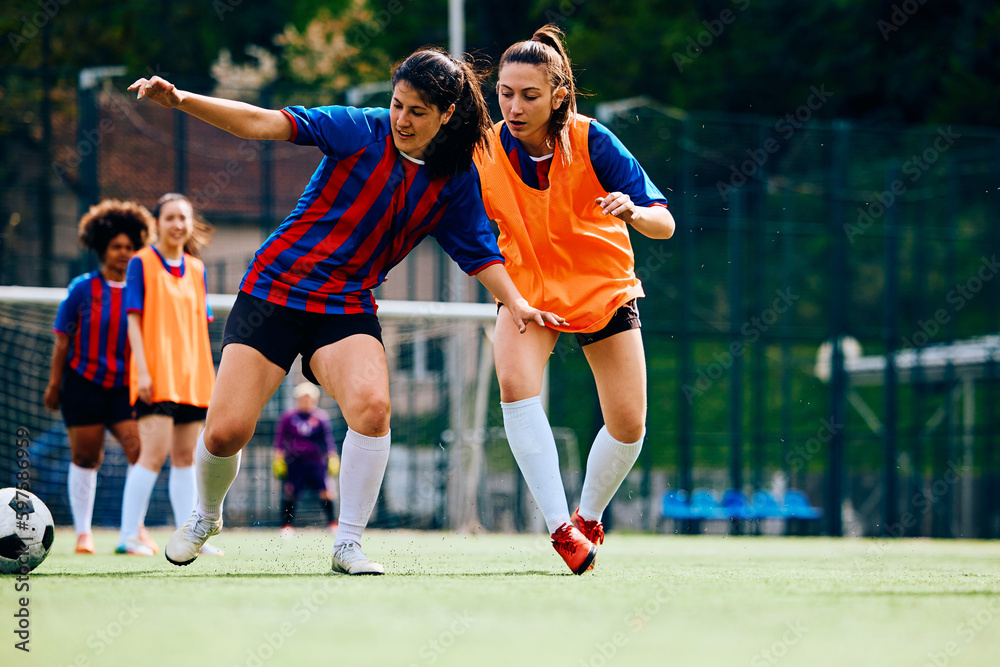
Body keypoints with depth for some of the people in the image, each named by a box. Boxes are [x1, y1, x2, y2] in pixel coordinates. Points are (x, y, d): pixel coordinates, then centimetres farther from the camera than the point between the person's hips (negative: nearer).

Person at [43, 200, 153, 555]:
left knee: (140, 451, -12)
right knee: (85, 457, 5)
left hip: (126, 386, 1)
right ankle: (83, 532, 17)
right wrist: (54, 383, 1)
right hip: (85, 382, -1)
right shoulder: (83, 288, -2)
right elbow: (63, 339, 2)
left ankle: (136, 527, 1)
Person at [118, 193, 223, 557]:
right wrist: (143, 370, -14)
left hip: (192, 376, 6)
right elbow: (134, 319, -5)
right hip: (156, 376, -6)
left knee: (185, 458, 7)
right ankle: (128, 537, -12)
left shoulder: (197, 269, 14)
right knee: (155, 452, -15)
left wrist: (208, 376, 11)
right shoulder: (142, 263, -1)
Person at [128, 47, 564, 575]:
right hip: (273, 289, -2)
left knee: (372, 406, -29)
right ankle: (204, 517, 26)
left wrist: (515, 303, -8)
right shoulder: (361, 131, -8)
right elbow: (264, 124, -15)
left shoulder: (456, 183, 2)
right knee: (225, 432, -8)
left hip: (347, 310, 2)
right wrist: (180, 100, -27)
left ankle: (348, 545, -14)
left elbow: (480, 254, 10)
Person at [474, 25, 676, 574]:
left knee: (629, 425, 0)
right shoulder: (485, 152, -17)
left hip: (604, 289, 0)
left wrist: (634, 211, -44)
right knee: (515, 381, -29)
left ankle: (589, 518, 30)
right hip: (527, 290, 0)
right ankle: (560, 528, -27)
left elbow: (664, 225, -24)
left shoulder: (592, 142, -23)